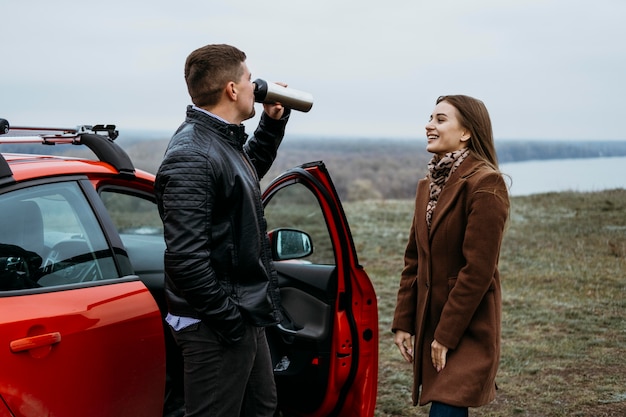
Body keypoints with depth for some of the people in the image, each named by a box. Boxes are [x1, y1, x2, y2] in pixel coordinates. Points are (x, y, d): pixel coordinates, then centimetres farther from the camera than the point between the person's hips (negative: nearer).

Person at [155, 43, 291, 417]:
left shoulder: (226, 141, 9)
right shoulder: (191, 155, -22)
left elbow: (253, 171, 33)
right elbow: (185, 257, -27)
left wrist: (273, 123, 19)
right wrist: (228, 320, -21)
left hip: (248, 318, 10)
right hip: (216, 328, -10)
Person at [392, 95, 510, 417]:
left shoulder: (484, 183, -15)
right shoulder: (428, 185, 11)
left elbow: (478, 269, -19)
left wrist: (447, 335, -17)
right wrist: (403, 322, 7)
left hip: (467, 330, -8)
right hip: (428, 324, 8)